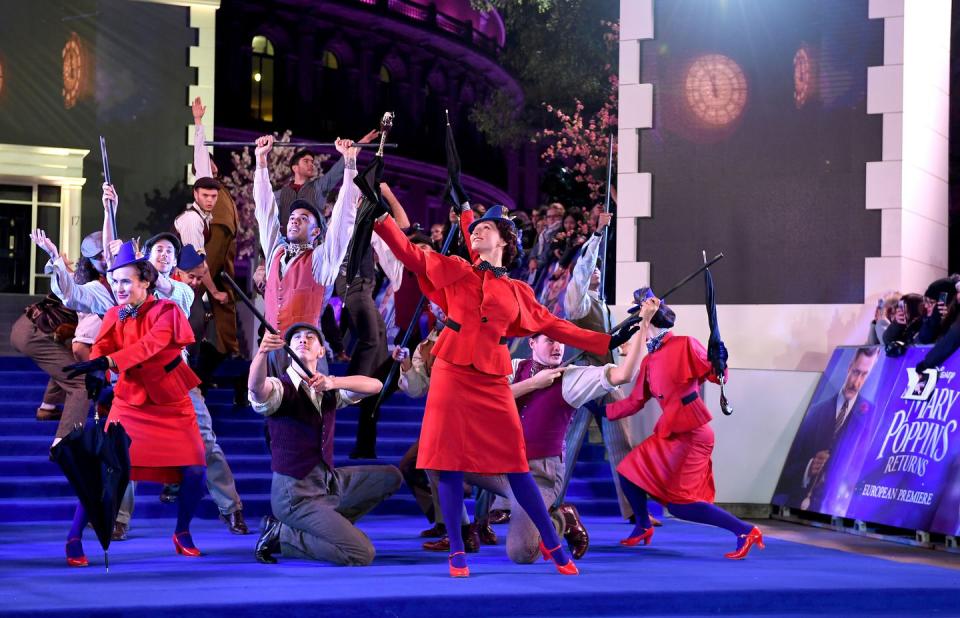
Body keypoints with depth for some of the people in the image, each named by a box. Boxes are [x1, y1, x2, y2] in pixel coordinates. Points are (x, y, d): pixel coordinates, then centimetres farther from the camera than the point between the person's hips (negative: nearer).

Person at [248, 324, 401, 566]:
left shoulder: (329, 390, 8)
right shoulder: (281, 388, -12)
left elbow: (374, 385, -6)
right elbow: (256, 387, -36)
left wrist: (333, 382, -24)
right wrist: (262, 352, -57)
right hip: (295, 493, -7)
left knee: (389, 477, 12)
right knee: (362, 554, -17)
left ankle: (330, 524, 7)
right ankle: (281, 535, -3)